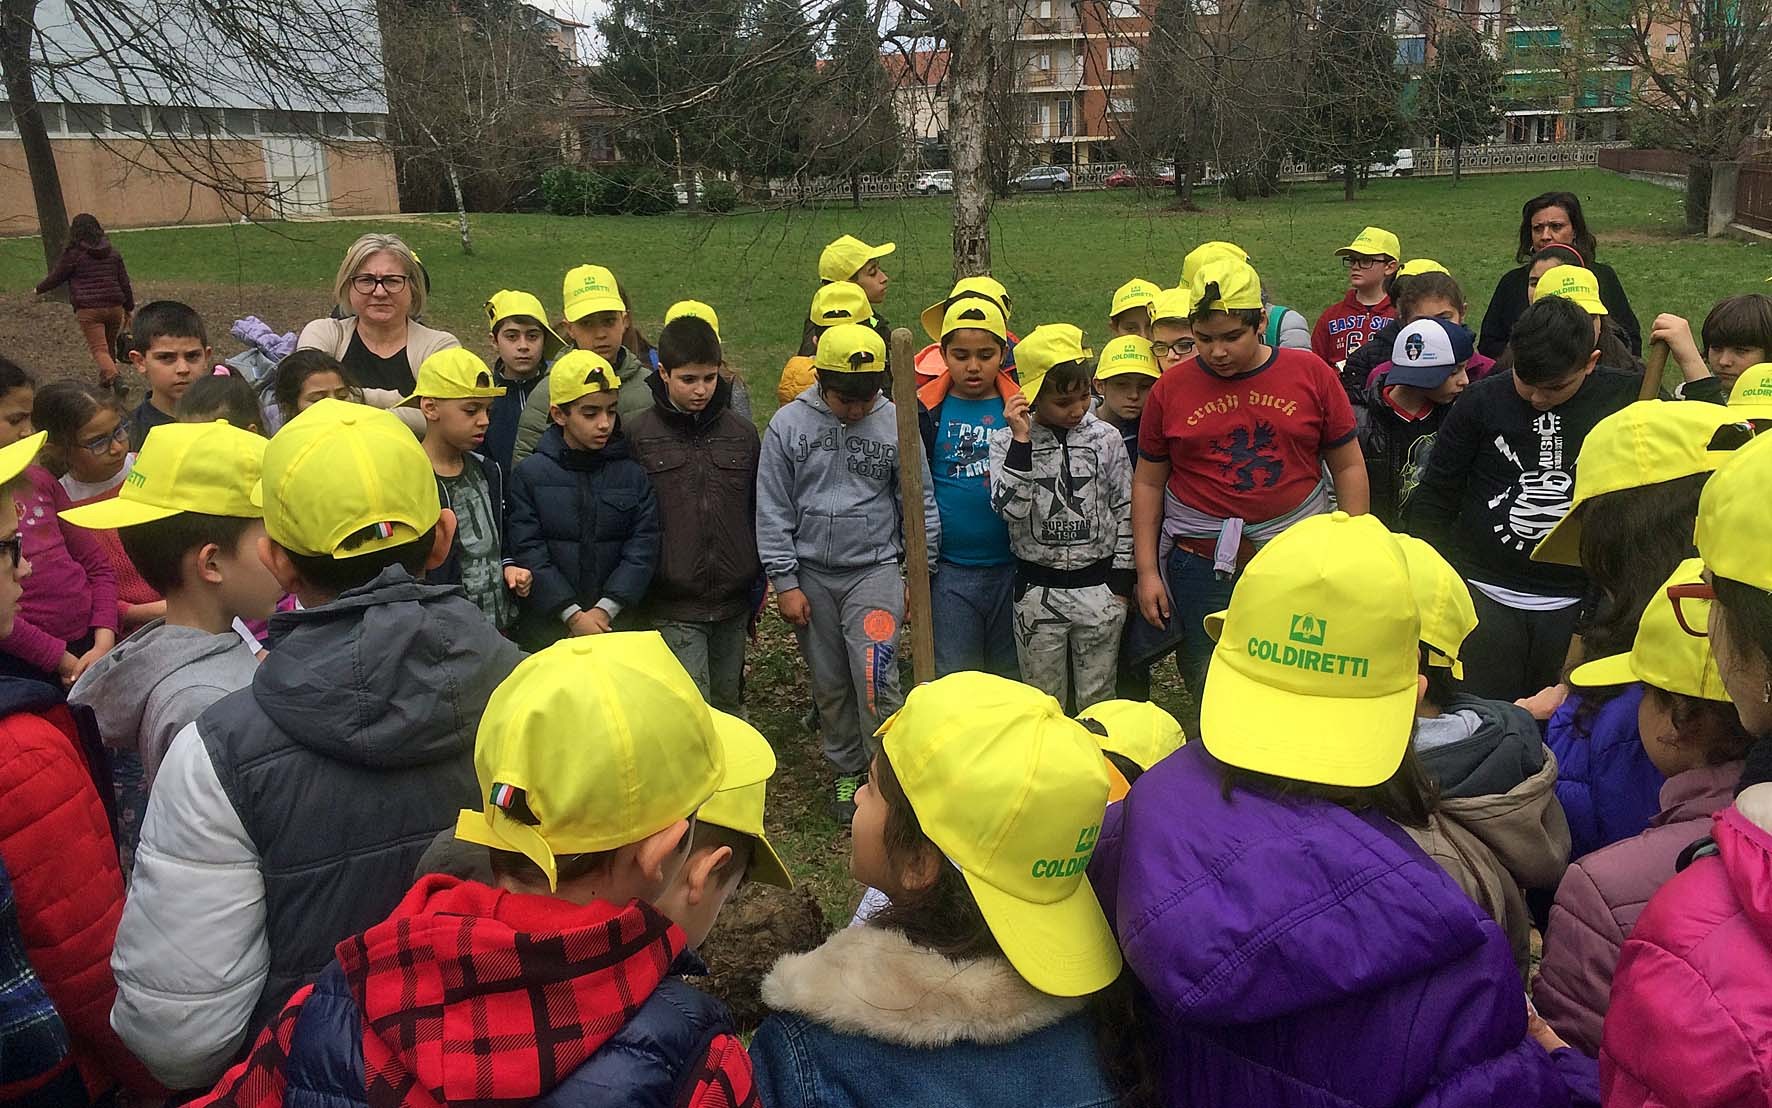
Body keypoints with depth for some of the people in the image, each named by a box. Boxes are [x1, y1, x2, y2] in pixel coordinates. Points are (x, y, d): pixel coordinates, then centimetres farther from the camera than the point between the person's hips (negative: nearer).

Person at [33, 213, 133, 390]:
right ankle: (106, 380, 30)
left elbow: (55, 278, 6)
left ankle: (113, 377, -31)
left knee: (99, 349, -8)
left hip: (88, 310, -5)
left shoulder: (73, 254, -3)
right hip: (114, 307, 5)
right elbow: (124, 282, 12)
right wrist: (129, 309, 19)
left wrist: (39, 289, 26)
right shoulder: (112, 252, 10)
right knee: (110, 347, 18)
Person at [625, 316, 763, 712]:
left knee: (729, 701, 17)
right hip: (673, 606, -3)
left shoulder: (743, 432, 5)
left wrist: (758, 581, 12)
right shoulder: (639, 435, -5)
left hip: (733, 602, 4)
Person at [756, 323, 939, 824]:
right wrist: (785, 582, -4)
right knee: (830, 685, 12)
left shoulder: (896, 422, -5)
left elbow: (919, 504, 2)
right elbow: (772, 510, -2)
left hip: (875, 569, -2)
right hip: (810, 574, 2)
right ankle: (847, 771, 30)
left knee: (876, 679, -12)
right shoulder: (789, 424, -5)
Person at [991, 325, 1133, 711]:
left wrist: (1121, 582, 1)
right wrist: (1022, 441, -23)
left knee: (1097, 698, 11)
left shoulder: (1106, 438, -2)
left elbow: (1125, 511, 3)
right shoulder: (1007, 440, -5)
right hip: (1037, 589, -1)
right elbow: (1010, 509, -19)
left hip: (1099, 586, 1)